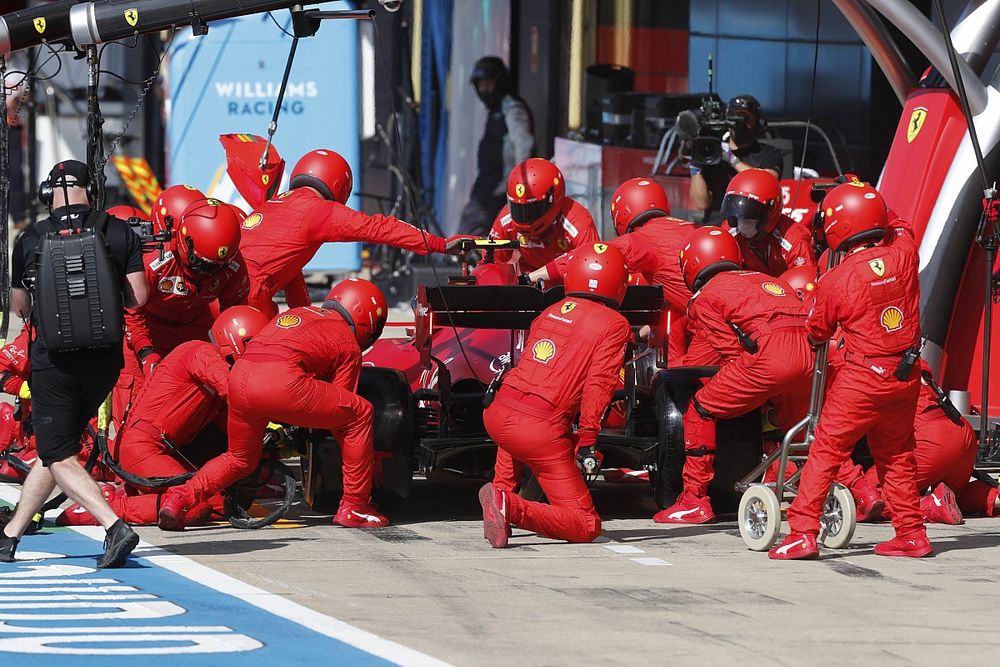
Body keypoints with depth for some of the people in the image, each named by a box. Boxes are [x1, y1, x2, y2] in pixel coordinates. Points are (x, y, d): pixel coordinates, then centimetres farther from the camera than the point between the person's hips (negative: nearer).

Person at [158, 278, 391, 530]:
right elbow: (341, 411, 17)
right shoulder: (349, 345, 18)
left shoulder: (295, 313, 34)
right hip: (280, 382, -6)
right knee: (361, 414, 13)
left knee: (241, 459, 30)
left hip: (238, 377, 6)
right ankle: (354, 508, 14)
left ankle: (179, 497, 10)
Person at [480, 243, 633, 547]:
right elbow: (599, 383, -11)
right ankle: (511, 508, -22)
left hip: (496, 414, 6)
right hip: (540, 429, -6)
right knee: (587, 527, -2)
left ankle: (502, 490, 26)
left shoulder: (550, 312, 18)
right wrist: (588, 438, -11)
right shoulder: (615, 325, 2)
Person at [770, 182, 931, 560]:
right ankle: (912, 534, 22)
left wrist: (811, 344, 27)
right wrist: (866, 199, 28)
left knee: (826, 451, 1)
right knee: (897, 454, 19)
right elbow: (898, 227, 21)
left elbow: (816, 331, 4)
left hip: (863, 377, -5)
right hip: (906, 375, 5)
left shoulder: (835, 280, -14)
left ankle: (803, 532, -5)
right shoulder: (903, 255, -6)